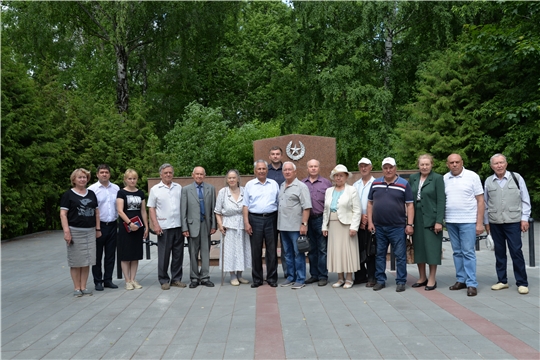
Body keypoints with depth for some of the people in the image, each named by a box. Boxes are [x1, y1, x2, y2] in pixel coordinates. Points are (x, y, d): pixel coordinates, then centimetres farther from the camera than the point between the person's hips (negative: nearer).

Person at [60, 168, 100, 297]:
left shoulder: (91, 194, 13)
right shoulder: (68, 194, -2)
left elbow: (96, 212, 16)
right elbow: (63, 214, -7)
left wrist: (98, 229, 11)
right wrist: (66, 231, -15)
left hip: (90, 231, 4)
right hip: (75, 231, -4)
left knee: (87, 260, 6)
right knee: (76, 261, 1)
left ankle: (84, 287, 15)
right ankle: (77, 288, 11)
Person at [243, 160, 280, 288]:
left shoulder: (274, 184, 10)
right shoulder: (249, 185, 6)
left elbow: (279, 202, 10)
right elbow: (245, 205, 4)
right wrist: (246, 222, -5)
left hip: (271, 219, 1)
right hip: (255, 219, -1)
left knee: (272, 250, 4)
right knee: (256, 250, 4)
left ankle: (272, 278, 15)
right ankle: (257, 279, 14)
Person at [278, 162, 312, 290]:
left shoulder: (301, 186, -7)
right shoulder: (281, 186, 14)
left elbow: (306, 207, -13)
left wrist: (304, 224, -20)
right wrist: (279, 224, 15)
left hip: (296, 226, -7)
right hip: (283, 226, 7)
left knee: (298, 253, 0)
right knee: (287, 253, 13)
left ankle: (300, 280, 7)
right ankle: (290, 277, 23)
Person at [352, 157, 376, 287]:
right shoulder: (355, 185, 14)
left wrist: (368, 218, -9)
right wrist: (360, 217, -3)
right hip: (358, 222, 5)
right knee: (359, 250, 7)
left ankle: (371, 277, 5)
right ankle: (360, 276, 17)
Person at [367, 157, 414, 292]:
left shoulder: (404, 184, -1)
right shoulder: (375, 184, 7)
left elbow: (410, 205, -2)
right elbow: (370, 203, 11)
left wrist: (410, 224, -8)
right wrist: (370, 222, 4)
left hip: (398, 227, -3)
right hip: (378, 227, 3)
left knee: (400, 255, 3)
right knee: (380, 254, 11)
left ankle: (401, 281, 14)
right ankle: (380, 280, 22)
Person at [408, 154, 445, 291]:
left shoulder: (437, 178, -4)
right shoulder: (413, 178, 9)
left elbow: (441, 201, -8)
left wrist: (439, 221, -14)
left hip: (431, 218, -4)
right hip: (416, 218, 5)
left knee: (432, 248, 1)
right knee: (418, 248, 9)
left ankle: (432, 279, 13)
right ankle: (422, 278, 22)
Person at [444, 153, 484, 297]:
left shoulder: (472, 176, -3)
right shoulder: (444, 178, 8)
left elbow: (480, 200, -3)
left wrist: (480, 223, -8)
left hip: (468, 221, -4)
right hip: (450, 221, 4)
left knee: (468, 252, -3)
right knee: (457, 252, 11)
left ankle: (471, 284, 3)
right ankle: (461, 280, 21)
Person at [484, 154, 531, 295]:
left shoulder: (516, 178, 0)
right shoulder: (488, 182, 6)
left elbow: (525, 200, 2)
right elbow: (486, 203, 11)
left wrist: (525, 218, -2)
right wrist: (486, 222, 10)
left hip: (513, 221, -2)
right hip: (495, 223, 3)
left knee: (516, 251, -3)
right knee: (499, 252, 9)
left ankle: (522, 283, 7)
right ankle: (502, 281, 19)